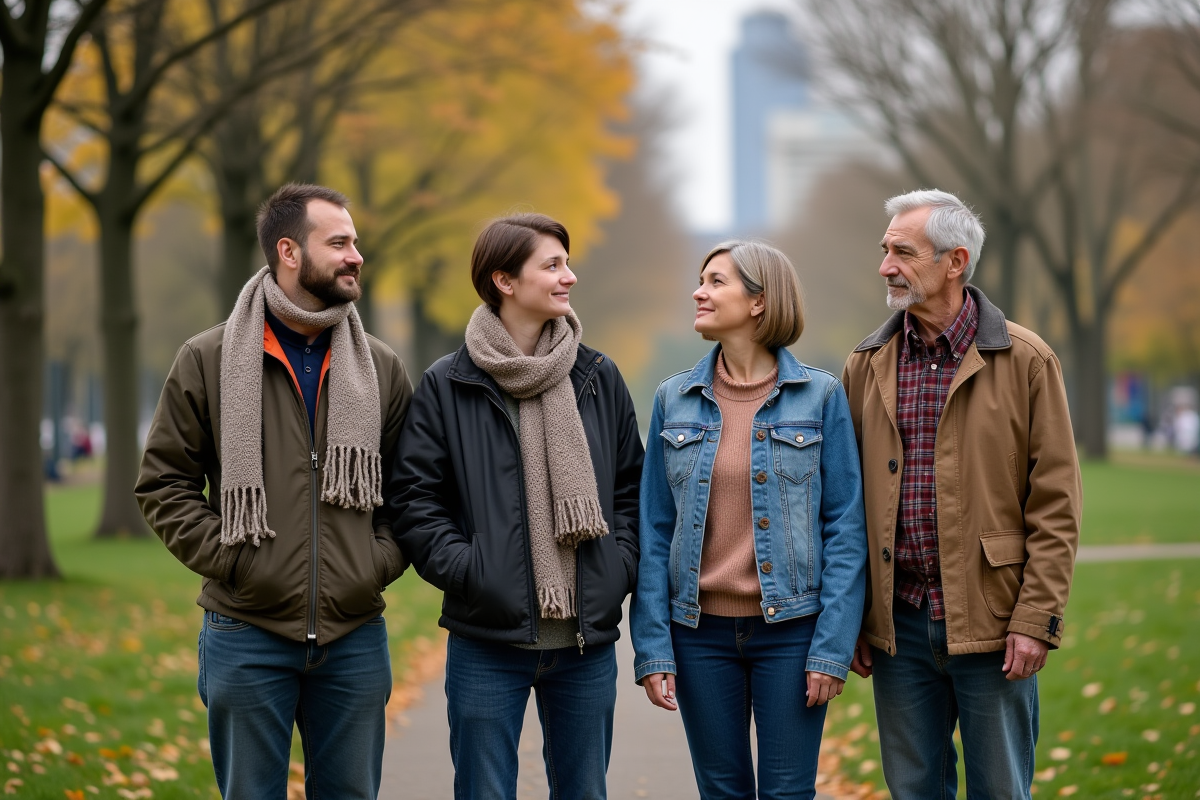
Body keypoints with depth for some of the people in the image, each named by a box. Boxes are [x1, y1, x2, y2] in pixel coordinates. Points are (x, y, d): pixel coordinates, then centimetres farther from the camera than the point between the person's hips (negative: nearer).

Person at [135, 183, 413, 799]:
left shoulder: (382, 368, 9)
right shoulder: (207, 361, 0)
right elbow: (163, 484, 2)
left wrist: (380, 562, -2)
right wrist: (229, 560, -9)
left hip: (355, 635, 3)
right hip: (248, 638, -3)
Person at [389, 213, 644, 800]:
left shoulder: (600, 378, 8)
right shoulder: (447, 386, -1)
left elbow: (630, 487, 13)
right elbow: (414, 499, -3)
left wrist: (620, 565, -1)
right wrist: (465, 570, -13)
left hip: (587, 642, 3)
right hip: (487, 644, -3)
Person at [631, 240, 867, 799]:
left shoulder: (820, 397, -3)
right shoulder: (674, 401, 5)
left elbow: (846, 528, -4)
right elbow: (654, 531, 6)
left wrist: (833, 648, -10)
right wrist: (652, 649, -1)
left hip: (789, 628, -2)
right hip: (701, 632, 3)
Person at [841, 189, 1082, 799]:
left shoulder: (1025, 361, -3)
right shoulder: (868, 365, 7)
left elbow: (1056, 504, -5)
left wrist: (1035, 619, -11)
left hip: (990, 623, -3)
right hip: (899, 624, 3)